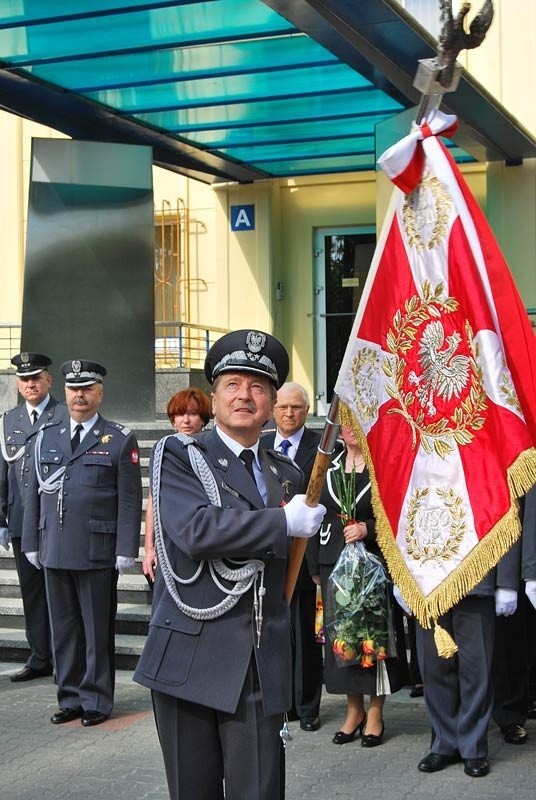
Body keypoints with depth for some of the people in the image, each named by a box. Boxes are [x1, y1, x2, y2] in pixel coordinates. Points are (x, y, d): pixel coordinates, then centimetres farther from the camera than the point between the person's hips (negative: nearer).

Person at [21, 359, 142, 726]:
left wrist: (126, 549, -9)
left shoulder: (120, 440, -1)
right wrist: (31, 542, 9)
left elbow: (130, 500, -4)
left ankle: (96, 700, 15)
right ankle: (70, 698, 21)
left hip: (97, 554, -4)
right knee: (63, 630, 11)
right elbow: (35, 494, 13)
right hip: (54, 551, 4)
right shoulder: (47, 437, 12)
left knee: (98, 630, 4)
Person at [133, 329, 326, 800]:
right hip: (190, 659, -3)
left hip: (263, 667, 3)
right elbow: (196, 529, -18)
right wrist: (286, 522, -13)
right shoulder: (179, 456, 0)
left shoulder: (287, 474, 15)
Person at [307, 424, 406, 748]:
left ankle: (375, 713, 11)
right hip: (334, 560, 4)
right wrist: (315, 566, 9)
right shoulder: (329, 467, 10)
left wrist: (368, 528, -18)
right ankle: (354, 710, 18)